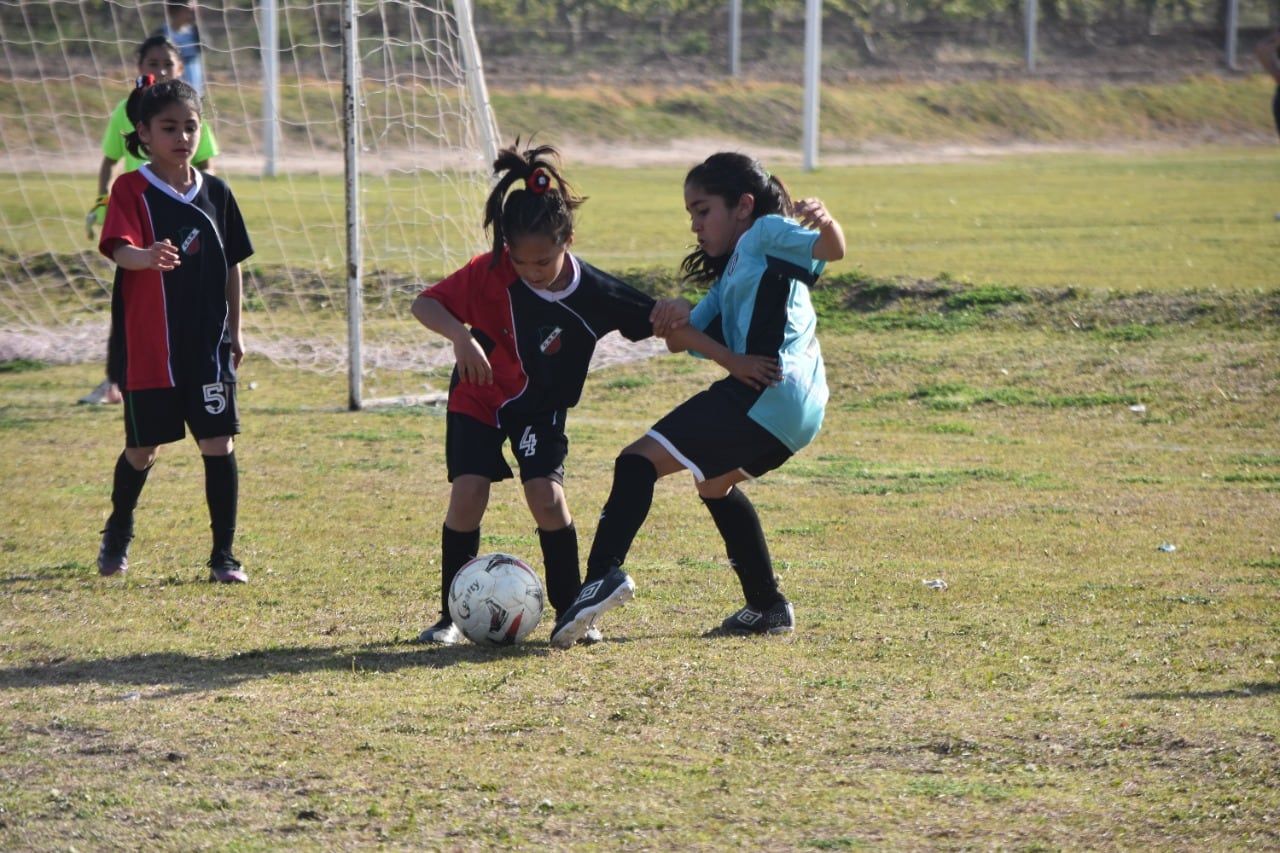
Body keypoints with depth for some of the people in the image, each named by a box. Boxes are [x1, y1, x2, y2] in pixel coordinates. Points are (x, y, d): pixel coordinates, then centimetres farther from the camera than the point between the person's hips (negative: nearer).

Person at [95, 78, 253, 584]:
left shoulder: (215, 193, 6)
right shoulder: (132, 189, -7)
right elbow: (119, 248, -23)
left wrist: (234, 332, 13)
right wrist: (147, 257, -45)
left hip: (208, 345, 3)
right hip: (147, 347, -3)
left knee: (219, 444, -4)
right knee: (143, 448, 9)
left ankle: (224, 555, 6)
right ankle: (118, 534, 36)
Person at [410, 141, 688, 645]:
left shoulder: (593, 293, -24)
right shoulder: (490, 273, -25)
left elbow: (654, 320, -16)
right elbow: (425, 305, -20)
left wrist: (676, 311, -41)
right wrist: (460, 336, -40)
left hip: (542, 408, 0)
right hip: (479, 399, 0)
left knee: (546, 496, -17)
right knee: (468, 495, -14)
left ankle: (570, 613, 1)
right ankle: (452, 616, 2)